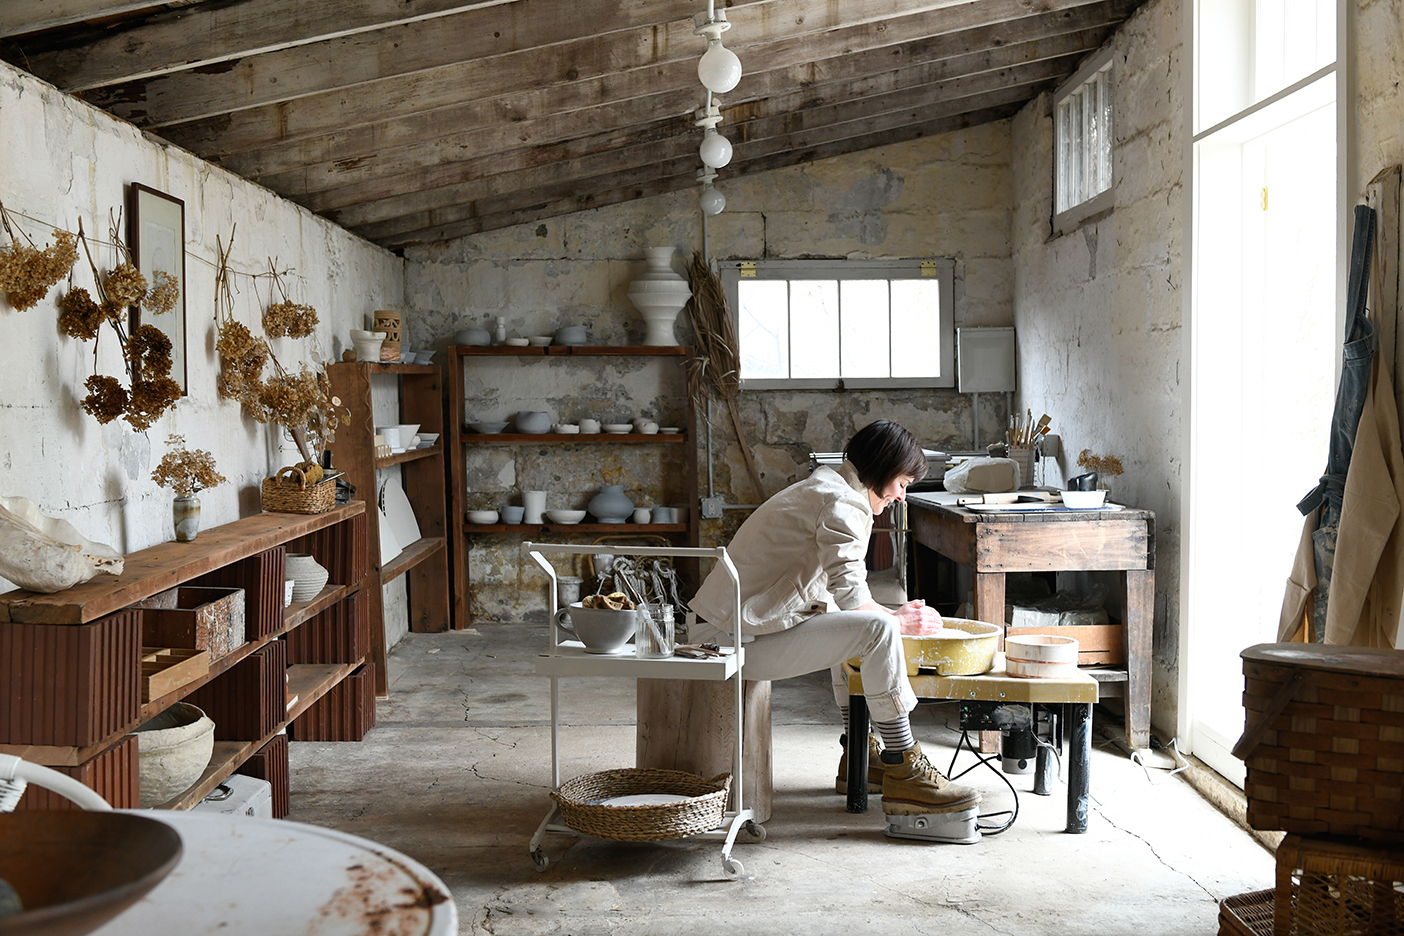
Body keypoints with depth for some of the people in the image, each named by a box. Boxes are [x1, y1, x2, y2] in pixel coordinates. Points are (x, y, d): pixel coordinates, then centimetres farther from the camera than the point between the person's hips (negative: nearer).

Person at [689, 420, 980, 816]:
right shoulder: (844, 503, -12)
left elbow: (836, 594, 22)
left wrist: (895, 615, 12)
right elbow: (848, 594, -22)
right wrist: (899, 621, -5)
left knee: (851, 627, 29)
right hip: (743, 640, -11)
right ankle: (904, 775, -15)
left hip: (731, 625, 11)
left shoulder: (819, 489, 21)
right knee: (877, 630, -21)